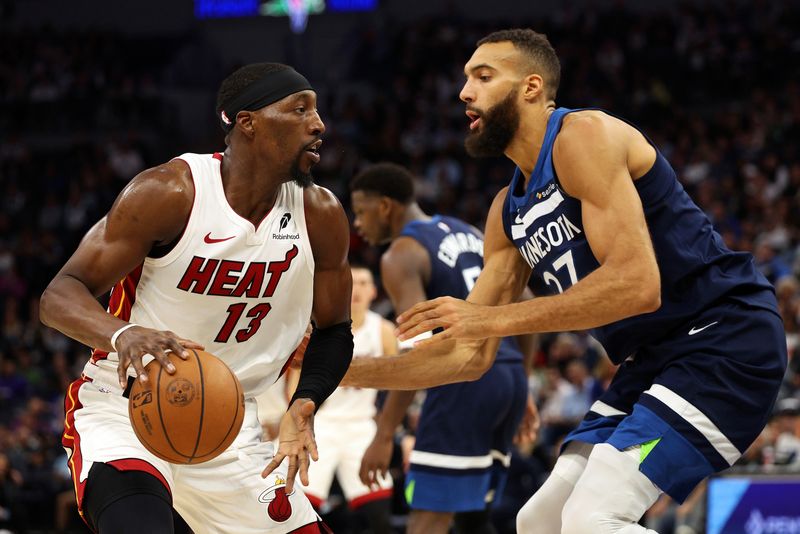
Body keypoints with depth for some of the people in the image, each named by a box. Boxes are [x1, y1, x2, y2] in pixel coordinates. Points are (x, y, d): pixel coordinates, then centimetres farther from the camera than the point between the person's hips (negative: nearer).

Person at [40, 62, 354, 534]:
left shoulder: (321, 216, -4)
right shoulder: (169, 192, -18)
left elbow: (334, 331, 9)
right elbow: (60, 296, -17)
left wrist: (304, 407, -11)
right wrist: (121, 334, -39)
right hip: (128, 408, -6)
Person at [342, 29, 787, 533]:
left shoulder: (583, 135, -12)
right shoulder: (509, 210, 15)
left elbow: (637, 284, -24)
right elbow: (469, 355, 18)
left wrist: (494, 317, -22)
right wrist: (349, 372, 10)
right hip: (652, 359, 10)